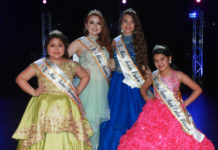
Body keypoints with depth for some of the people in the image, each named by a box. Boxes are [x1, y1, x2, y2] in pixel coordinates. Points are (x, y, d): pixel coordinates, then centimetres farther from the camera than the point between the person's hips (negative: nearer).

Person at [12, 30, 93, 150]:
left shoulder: (71, 65, 8)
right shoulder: (39, 65, 2)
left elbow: (85, 76, 23)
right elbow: (20, 78, 5)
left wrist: (78, 91, 10)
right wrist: (33, 92, -3)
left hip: (67, 109, 2)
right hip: (45, 108, -1)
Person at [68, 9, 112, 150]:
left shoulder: (104, 43, 16)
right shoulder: (80, 42, -1)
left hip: (103, 87, 5)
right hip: (87, 86, -5)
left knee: (99, 120, 7)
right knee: (87, 120, -6)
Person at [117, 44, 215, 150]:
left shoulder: (178, 75, -4)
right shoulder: (153, 76, 4)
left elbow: (198, 90, 1)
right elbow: (143, 88, 23)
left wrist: (184, 104, -3)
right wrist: (146, 98, 6)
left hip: (175, 115, -2)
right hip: (156, 113, 2)